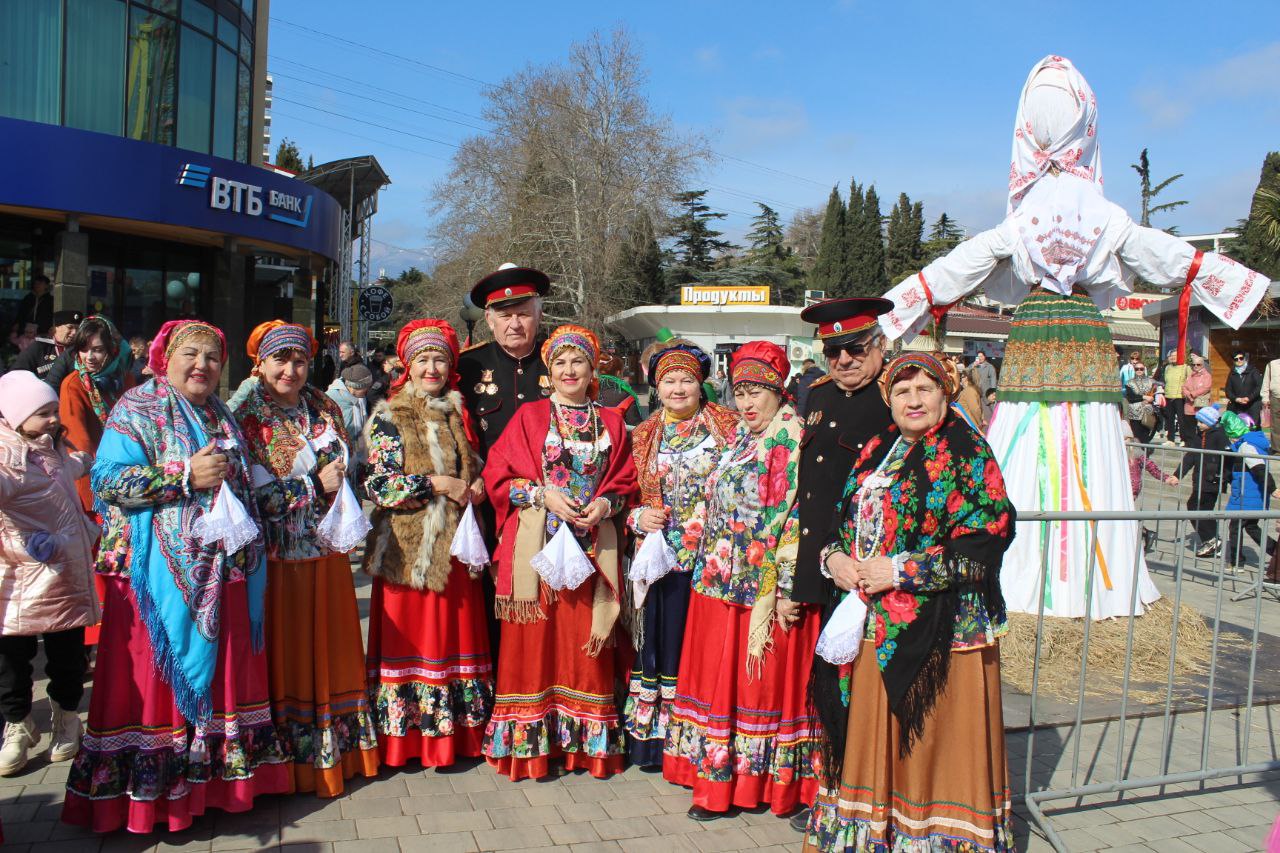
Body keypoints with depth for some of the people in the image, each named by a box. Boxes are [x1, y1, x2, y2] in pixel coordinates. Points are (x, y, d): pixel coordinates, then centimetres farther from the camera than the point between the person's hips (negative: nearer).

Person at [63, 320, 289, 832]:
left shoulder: (222, 418, 16)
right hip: (161, 573, -6)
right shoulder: (137, 410, -4)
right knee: (158, 680, 0)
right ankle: (151, 789, 11)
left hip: (222, 571, 6)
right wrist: (185, 476, -20)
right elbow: (107, 479, -16)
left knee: (223, 674, 10)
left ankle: (213, 774, 23)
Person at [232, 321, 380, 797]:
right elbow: (248, 490, -11)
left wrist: (335, 481, -11)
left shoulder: (325, 410, 10)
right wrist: (315, 486, -16)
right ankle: (290, 757, 13)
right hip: (273, 553, -4)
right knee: (284, 650, 2)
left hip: (324, 549, 4)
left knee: (329, 646, 10)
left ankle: (336, 750, 22)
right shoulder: (245, 417, -4)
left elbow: (345, 468, 12)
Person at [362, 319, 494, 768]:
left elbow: (475, 470, 22)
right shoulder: (388, 417, 0)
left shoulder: (459, 415, 14)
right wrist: (438, 484, -14)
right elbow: (380, 486, -9)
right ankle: (408, 737, 11)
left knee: (457, 635, 6)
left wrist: (476, 485, 0)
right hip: (407, 546, -4)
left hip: (455, 547, 4)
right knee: (411, 637, 0)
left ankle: (454, 734, 17)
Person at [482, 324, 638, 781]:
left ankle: (588, 739, 16)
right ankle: (530, 741, 12)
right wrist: (543, 494, -12)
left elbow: (627, 479, 11)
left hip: (592, 543, 2)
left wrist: (606, 503, -8)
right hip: (536, 545, -1)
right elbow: (497, 473, 0)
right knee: (535, 638, 0)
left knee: (586, 640, 4)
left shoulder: (610, 422, 11)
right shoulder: (529, 416, 5)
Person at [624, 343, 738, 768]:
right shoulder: (644, 436, 11)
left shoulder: (727, 427, 3)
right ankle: (652, 732, 15)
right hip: (661, 554, 2)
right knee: (659, 638, 3)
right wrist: (639, 517, -6)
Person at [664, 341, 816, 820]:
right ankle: (722, 780, 24)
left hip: (763, 588, -8)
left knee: (761, 680, 2)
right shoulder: (741, 440, 14)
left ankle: (773, 782, 16)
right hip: (722, 583, 8)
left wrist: (787, 589, -20)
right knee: (722, 679, 13)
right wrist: (709, 571, 16)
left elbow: (795, 518, -17)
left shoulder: (790, 441, -11)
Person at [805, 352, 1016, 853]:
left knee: (929, 743, 2)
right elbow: (845, 520, 19)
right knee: (870, 737, 13)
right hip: (873, 627, 6)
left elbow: (984, 546, -15)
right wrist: (833, 557, -3)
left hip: (935, 630, -6)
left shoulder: (964, 454, -7)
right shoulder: (879, 450, 14)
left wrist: (899, 570, -17)